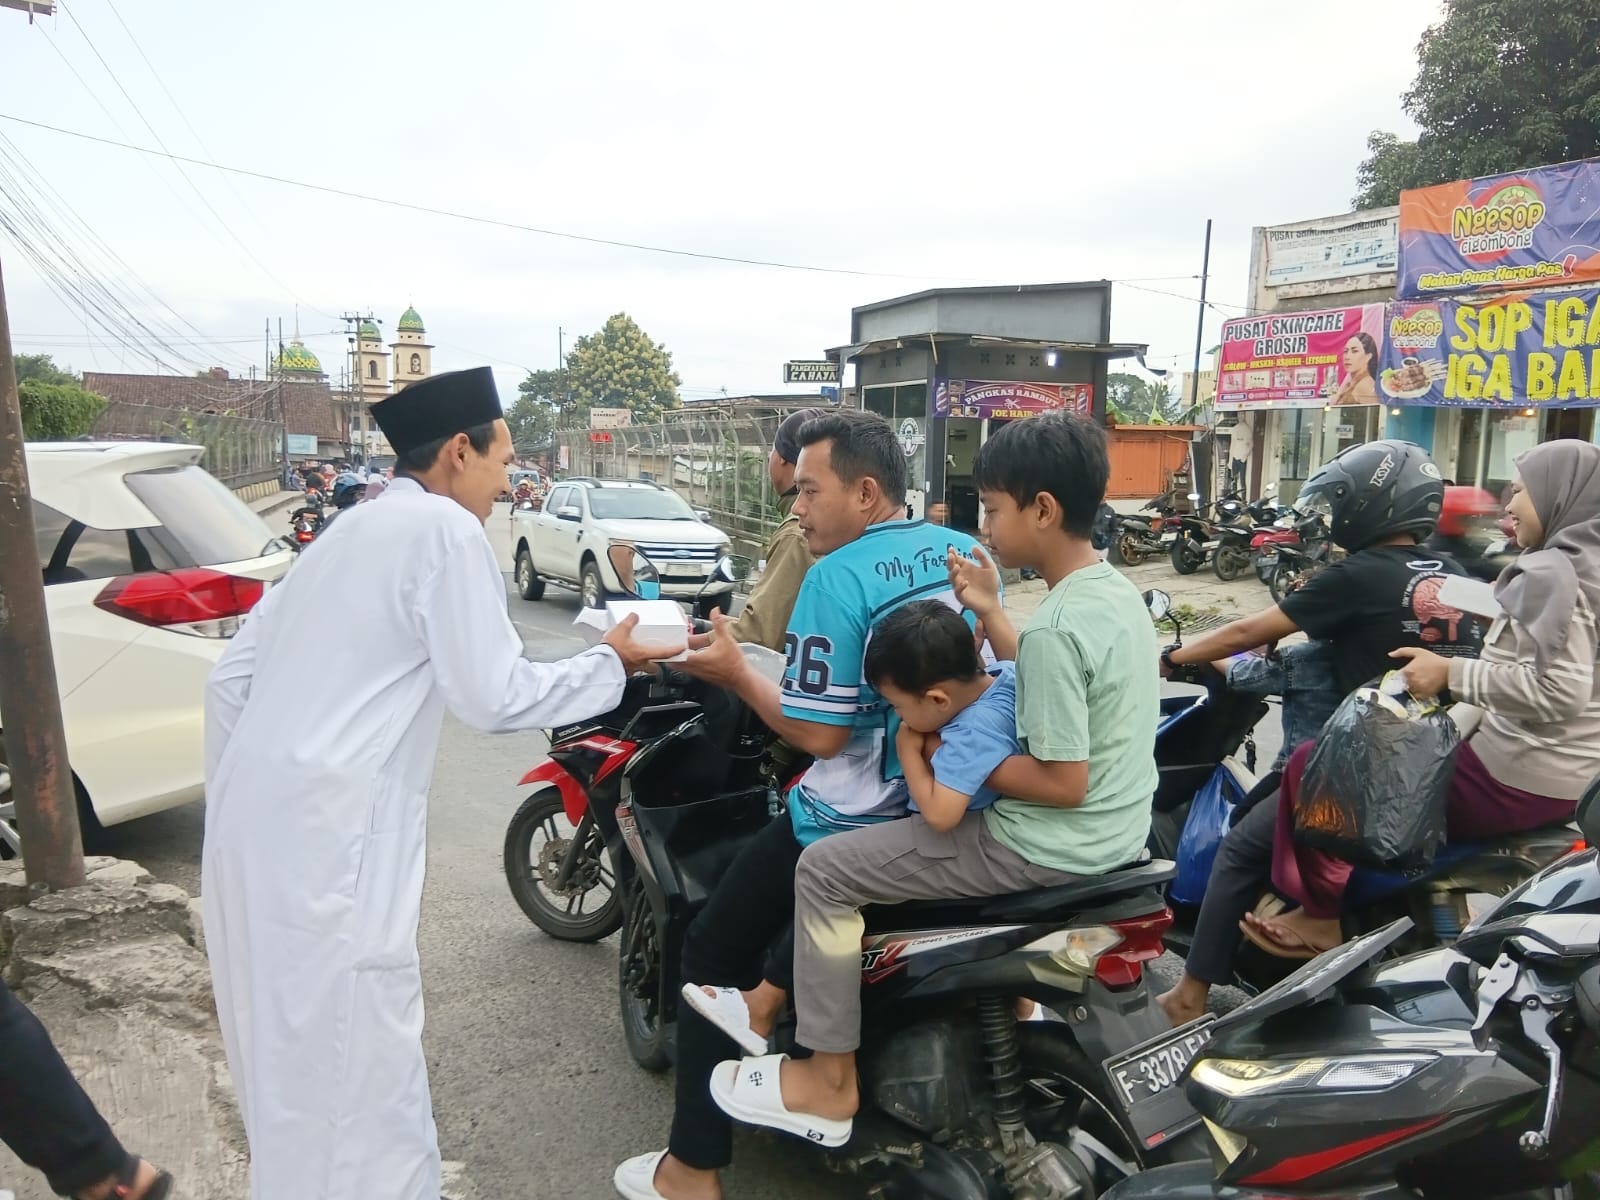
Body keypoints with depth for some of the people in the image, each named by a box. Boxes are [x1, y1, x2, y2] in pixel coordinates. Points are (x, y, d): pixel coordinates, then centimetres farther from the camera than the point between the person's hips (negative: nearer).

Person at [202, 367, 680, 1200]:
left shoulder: (353, 529, 16)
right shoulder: (445, 529, -8)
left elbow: (232, 676, 17)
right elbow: (494, 697, -11)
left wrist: (236, 808, 21)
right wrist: (610, 664, 2)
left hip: (259, 820, 9)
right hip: (325, 836, -9)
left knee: (292, 1056, 22)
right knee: (356, 1071, 0)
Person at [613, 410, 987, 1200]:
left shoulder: (837, 576, -18)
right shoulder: (968, 555, 3)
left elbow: (819, 733, -20)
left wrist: (736, 673, -9)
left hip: (856, 824, -7)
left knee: (710, 956, 9)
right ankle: (773, 995, 42)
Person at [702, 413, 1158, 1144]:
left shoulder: (1056, 629, -26)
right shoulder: (1115, 590, 4)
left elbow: (1063, 783, -25)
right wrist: (991, 616, 6)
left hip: (1055, 846, -10)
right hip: (1115, 829, 10)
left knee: (825, 870, -5)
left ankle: (829, 1084, 7)